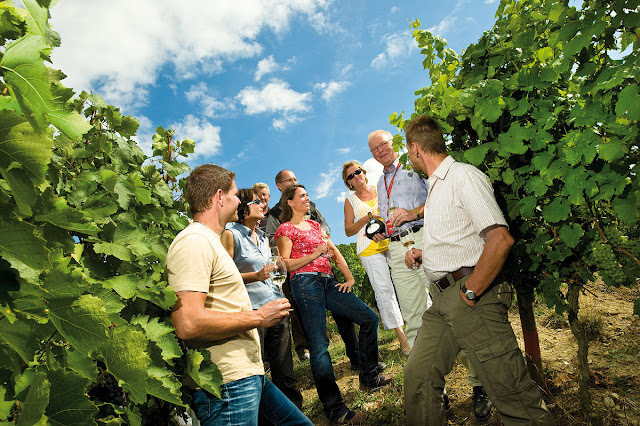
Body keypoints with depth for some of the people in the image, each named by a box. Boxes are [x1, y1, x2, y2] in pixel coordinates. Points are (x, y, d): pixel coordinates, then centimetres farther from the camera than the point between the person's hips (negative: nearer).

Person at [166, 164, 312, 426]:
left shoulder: (209, 240, 21)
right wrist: (258, 317, -16)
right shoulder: (194, 240, -15)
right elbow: (188, 324, -26)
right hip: (227, 383, -10)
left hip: (249, 375, 10)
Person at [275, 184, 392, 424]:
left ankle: (368, 377, 16)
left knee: (369, 318, 3)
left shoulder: (314, 225, 25)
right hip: (305, 283, -7)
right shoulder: (285, 229, 4)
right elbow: (286, 265, -5)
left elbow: (335, 252, 21)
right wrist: (315, 254, -9)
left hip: (327, 282, 8)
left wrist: (349, 278, 10)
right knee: (319, 345, -10)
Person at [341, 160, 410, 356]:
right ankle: (401, 336, -2)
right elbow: (349, 230, 6)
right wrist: (368, 218, -8)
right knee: (383, 289, -9)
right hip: (369, 247, -1)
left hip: (392, 240, 2)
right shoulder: (350, 201, 10)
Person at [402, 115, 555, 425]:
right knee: (418, 375, 8)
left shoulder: (463, 176, -9)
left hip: (472, 296, -9)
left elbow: (500, 239, -20)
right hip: (442, 297, 9)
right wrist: (422, 254, 16)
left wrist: (470, 292, -18)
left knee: (510, 390, -3)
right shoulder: (435, 186, 21)